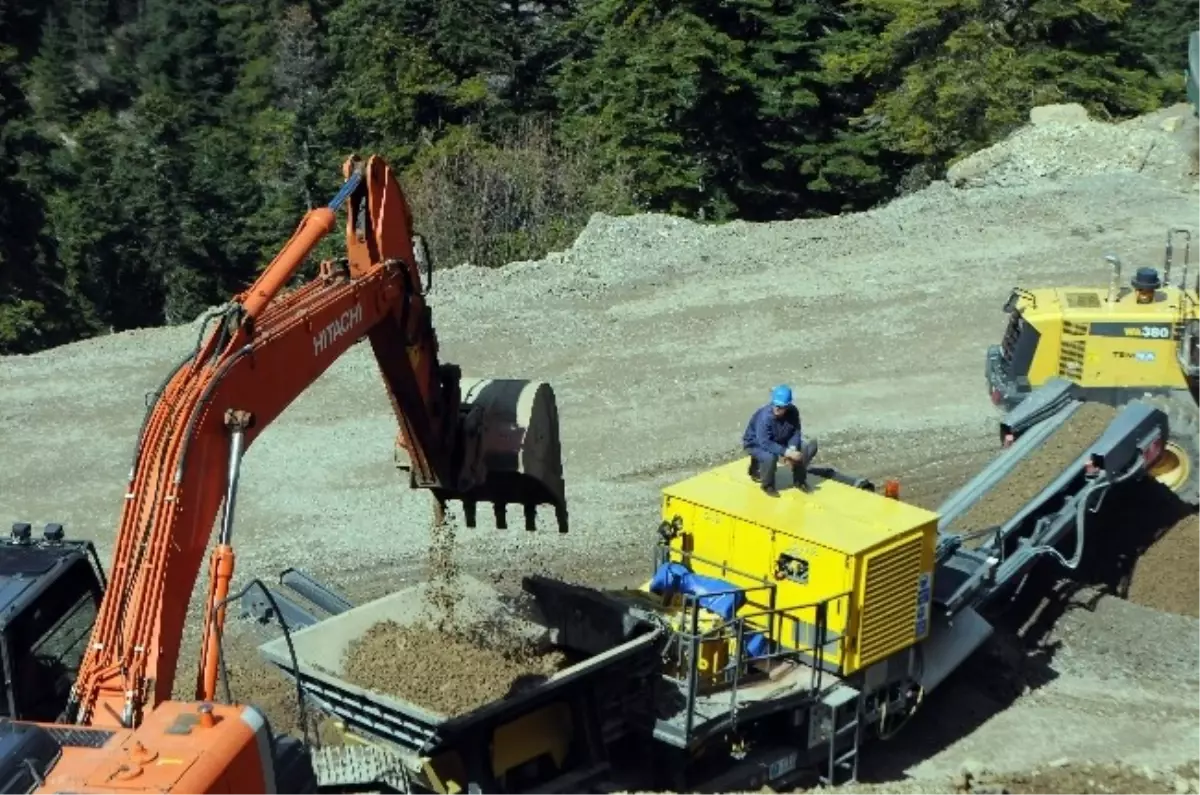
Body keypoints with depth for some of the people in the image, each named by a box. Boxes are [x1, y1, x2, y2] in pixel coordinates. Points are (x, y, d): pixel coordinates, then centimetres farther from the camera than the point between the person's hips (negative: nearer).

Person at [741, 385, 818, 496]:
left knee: (810, 445, -10)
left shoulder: (792, 411, -18)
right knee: (770, 457, -39)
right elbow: (765, 443, -39)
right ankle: (768, 485, -8)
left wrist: (792, 449, -28)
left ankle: (799, 480, 11)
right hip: (756, 444, -6)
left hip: (779, 441, 6)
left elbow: (796, 432, -8)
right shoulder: (765, 416, -35)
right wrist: (786, 452, -45)